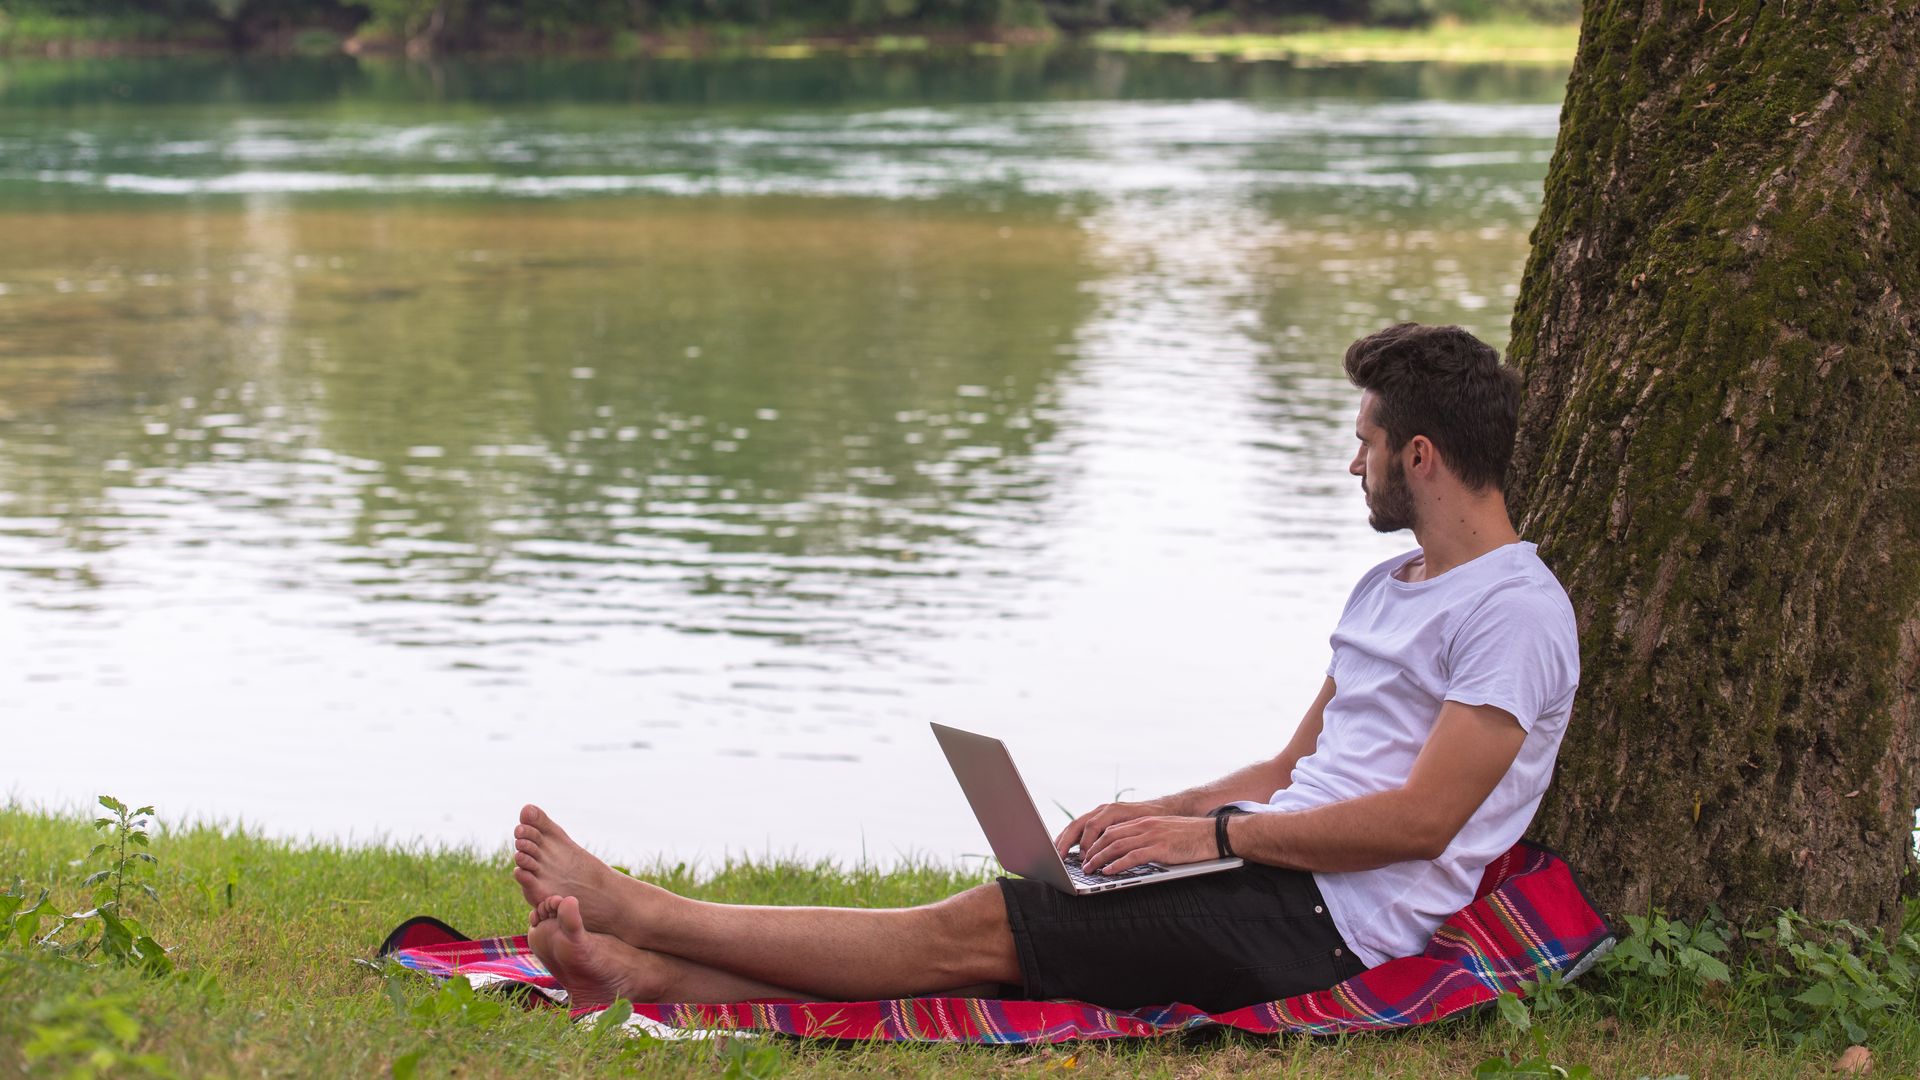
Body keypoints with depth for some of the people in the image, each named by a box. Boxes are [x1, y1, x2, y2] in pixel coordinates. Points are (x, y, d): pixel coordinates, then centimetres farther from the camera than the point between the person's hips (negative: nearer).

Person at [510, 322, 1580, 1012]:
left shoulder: (1518, 611, -9)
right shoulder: (1385, 589, 24)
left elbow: (1420, 821, -18)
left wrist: (1211, 834, -15)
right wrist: (1154, 814, 7)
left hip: (1329, 918, -9)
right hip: (1271, 878, 9)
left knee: (974, 932, -13)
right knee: (986, 929, -8)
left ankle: (641, 914, -14)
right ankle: (642, 975, -18)